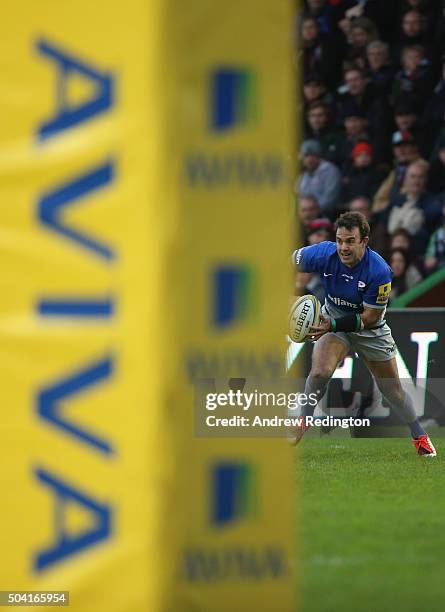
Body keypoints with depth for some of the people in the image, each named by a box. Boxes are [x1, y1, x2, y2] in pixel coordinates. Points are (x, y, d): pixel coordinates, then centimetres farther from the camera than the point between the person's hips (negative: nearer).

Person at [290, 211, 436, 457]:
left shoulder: (379, 272, -33)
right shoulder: (324, 254, -26)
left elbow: (370, 317, -26)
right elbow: (291, 261, -7)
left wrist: (333, 325, -36)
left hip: (370, 329, -1)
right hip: (333, 319, 1)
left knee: (392, 390, 9)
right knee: (320, 371, -27)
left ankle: (419, 436, 31)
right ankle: (303, 420, -6)